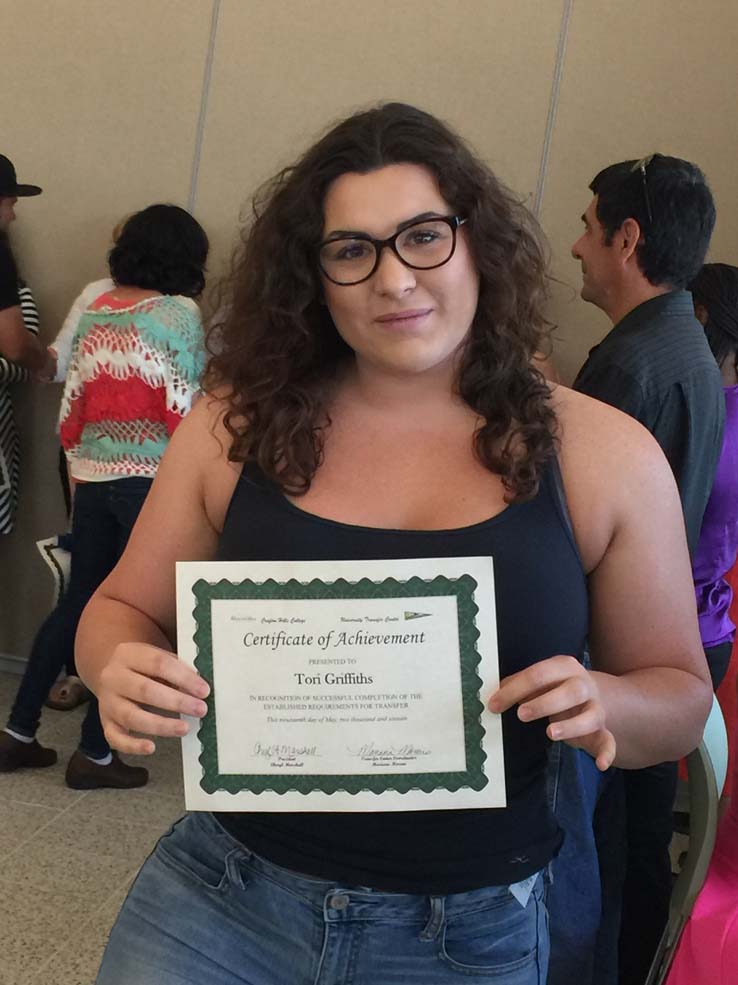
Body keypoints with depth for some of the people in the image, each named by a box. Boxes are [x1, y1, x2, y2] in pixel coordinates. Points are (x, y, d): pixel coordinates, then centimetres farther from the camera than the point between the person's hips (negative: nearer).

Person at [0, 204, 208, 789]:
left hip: (92, 478, 6)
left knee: (79, 602, 18)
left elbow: (71, 405, 11)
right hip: (152, 480, -6)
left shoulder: (96, 309, 10)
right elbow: (183, 411, -12)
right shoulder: (179, 313, -8)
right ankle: (95, 754, 15)